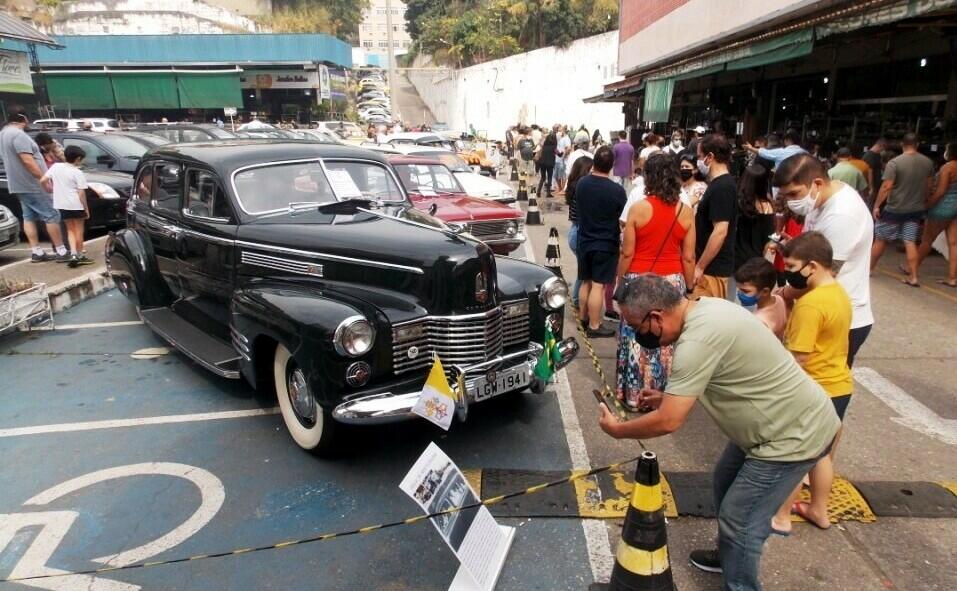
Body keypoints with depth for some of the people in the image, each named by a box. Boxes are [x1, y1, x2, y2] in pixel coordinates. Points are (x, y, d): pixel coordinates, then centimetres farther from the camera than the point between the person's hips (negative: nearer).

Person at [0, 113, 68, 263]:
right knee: (52, 216, -7)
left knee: (29, 217, 10)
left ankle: (36, 252, 10)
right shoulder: (18, 134, -17)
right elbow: (28, 161, -25)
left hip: (18, 185, 10)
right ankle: (61, 251, -7)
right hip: (31, 184, -10)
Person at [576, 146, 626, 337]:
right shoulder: (617, 190, -18)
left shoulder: (581, 184, -3)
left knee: (586, 282, 17)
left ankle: (583, 318, 29)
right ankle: (594, 326, 6)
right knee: (598, 285, 0)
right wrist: (621, 235, 12)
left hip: (584, 241, 5)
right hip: (606, 244, -5)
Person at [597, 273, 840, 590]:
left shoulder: (698, 341, -31)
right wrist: (670, 396, 7)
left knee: (740, 522, -2)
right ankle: (729, 557, 45)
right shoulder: (705, 309, -1)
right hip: (784, 421, 10)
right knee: (725, 483, 24)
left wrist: (617, 429, -11)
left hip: (794, 435, -10)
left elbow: (668, 422, -27)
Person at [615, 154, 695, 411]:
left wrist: (620, 282, 6)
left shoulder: (638, 209, -10)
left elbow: (627, 253, -7)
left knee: (637, 340, 8)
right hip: (673, 281, 3)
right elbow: (688, 258, 1)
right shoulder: (686, 212, -2)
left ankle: (634, 395, 18)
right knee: (667, 343, 11)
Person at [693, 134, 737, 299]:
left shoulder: (721, 188, -19)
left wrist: (700, 267, -21)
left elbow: (720, 232, -24)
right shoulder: (722, 184, 13)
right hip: (714, 266, 10)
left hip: (713, 268, -10)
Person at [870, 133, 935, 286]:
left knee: (881, 239, 8)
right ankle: (913, 277, 6)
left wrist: (877, 205, -10)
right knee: (910, 242, 6)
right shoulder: (928, 162, 2)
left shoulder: (894, 162, -15)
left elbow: (886, 187, -18)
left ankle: (868, 268, 20)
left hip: (894, 209, -4)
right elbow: (930, 186, 10)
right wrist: (924, 202, 23)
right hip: (916, 209, 4)